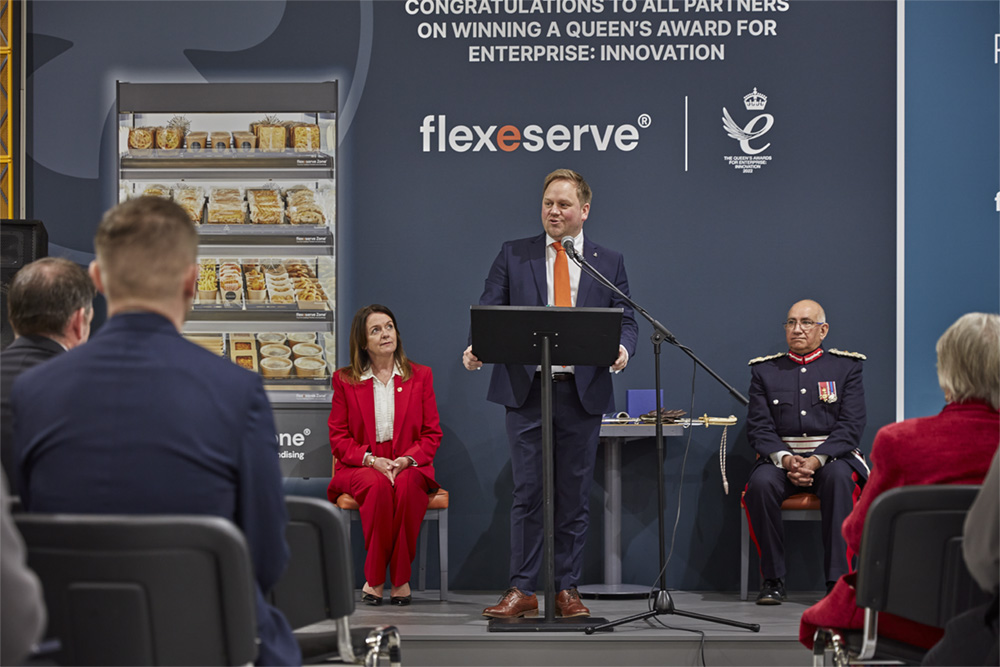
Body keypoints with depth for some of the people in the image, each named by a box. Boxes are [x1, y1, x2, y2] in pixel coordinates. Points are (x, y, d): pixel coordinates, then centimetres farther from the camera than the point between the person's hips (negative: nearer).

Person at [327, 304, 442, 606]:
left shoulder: (420, 375, 11)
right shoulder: (345, 380, 8)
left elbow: (432, 433, 7)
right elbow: (338, 438, 4)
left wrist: (407, 459, -13)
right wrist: (371, 460, -15)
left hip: (409, 466, 1)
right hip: (360, 467, 0)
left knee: (406, 485, -36)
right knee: (378, 486, -36)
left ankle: (400, 578, -29)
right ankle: (374, 577, -26)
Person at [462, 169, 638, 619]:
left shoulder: (609, 263, 10)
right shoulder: (513, 255, 9)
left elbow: (625, 320, 7)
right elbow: (488, 311, 3)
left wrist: (622, 348, -16)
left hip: (583, 392, 1)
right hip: (527, 389, -1)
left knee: (575, 495, 5)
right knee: (527, 493, -1)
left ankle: (567, 590, 12)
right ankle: (522, 590, 3)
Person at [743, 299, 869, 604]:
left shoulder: (847, 367, 8)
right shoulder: (765, 370, 12)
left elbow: (851, 426, -2)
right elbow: (758, 427, 4)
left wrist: (816, 460, -18)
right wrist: (785, 459, -15)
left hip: (832, 456, -1)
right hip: (781, 457, 1)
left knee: (838, 478, -36)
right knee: (761, 483, -32)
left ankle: (839, 579, -33)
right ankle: (772, 579, -20)